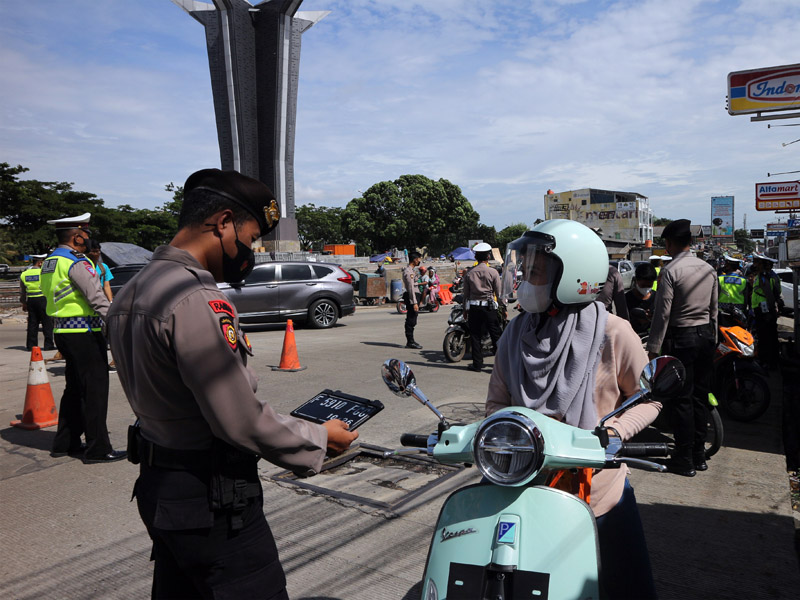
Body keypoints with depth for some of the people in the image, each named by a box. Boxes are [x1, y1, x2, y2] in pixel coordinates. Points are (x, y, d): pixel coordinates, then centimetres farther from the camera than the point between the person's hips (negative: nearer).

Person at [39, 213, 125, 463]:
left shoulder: (50, 262, 14)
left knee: (74, 388, 19)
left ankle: (65, 443, 27)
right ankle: (98, 449, 2)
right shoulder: (77, 263, -16)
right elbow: (98, 299, -22)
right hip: (84, 333, -10)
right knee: (95, 390, -3)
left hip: (63, 333, 10)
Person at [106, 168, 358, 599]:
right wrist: (320, 440, -10)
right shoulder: (196, 303, -25)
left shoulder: (134, 290, 7)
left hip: (156, 483, 10)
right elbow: (242, 422, -24)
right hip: (210, 499, -10)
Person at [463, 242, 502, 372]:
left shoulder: (469, 273, 3)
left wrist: (465, 309, 16)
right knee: (496, 335, 4)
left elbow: (466, 293, 6)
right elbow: (499, 293, -2)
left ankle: (477, 364, 9)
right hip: (489, 308, -2)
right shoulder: (493, 272, -5)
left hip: (473, 307, 2)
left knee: (475, 336, 7)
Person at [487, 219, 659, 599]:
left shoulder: (612, 333, -11)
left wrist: (612, 432, -17)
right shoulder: (516, 333, 0)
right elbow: (497, 400, 6)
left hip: (598, 487, -3)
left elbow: (649, 398, -2)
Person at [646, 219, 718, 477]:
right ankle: (699, 455, 23)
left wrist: (654, 347, -13)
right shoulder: (709, 269, 6)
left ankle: (685, 460, 7)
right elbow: (714, 309, 12)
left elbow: (663, 312, -17)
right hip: (706, 335, 7)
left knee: (681, 399, 0)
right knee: (700, 397, 14)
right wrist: (712, 338, 21)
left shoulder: (671, 270, -14)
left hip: (681, 338, -7)